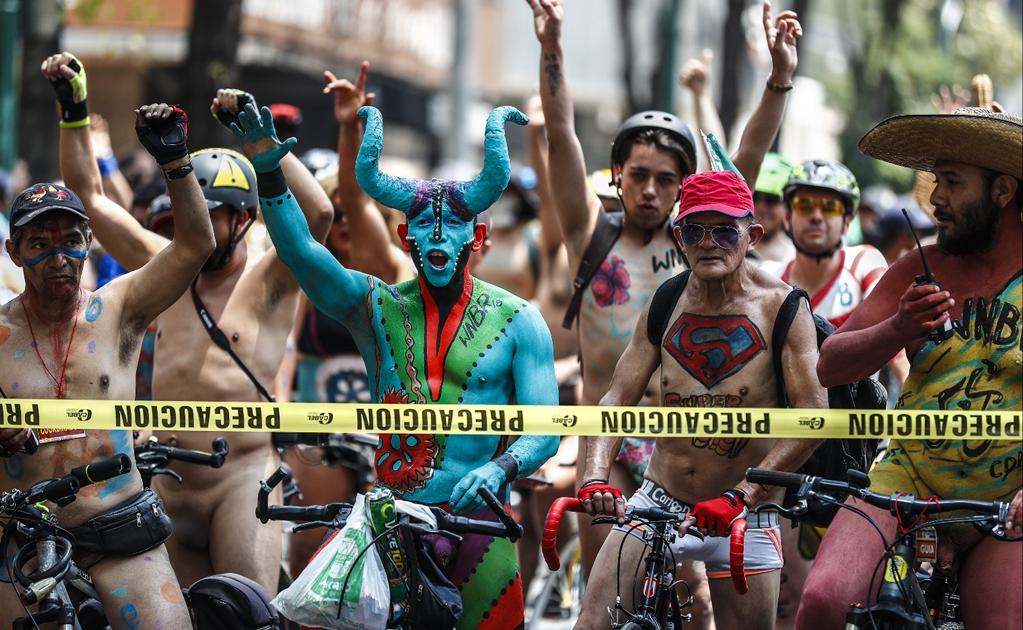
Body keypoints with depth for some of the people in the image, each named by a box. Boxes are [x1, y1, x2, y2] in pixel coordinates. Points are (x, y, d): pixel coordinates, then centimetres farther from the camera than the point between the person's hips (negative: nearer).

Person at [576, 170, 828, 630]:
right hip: (657, 501, 3)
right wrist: (595, 475, -20)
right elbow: (618, 398, -1)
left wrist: (740, 496, -26)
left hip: (745, 513, -2)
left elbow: (813, 416, -16)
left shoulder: (779, 306, -8)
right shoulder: (665, 304, 3)